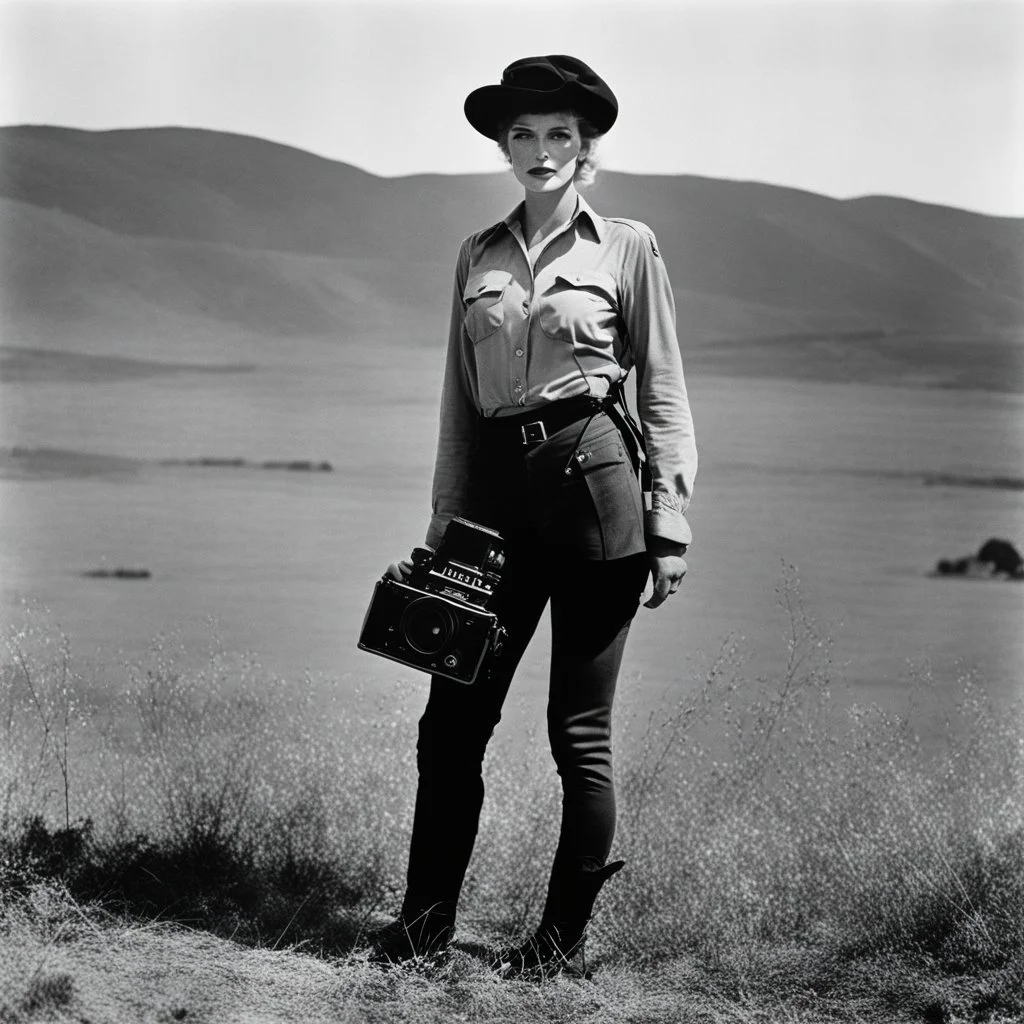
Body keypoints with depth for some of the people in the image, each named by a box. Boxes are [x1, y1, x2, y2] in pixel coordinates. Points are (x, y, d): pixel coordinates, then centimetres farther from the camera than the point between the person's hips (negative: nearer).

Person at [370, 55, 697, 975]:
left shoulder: (626, 247, 2)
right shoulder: (479, 255, 13)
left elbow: (664, 394, 2)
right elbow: (460, 400, 15)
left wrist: (669, 526, -5)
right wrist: (443, 525, 11)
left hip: (594, 485, -4)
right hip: (495, 488, 4)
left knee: (579, 729, 1)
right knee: (452, 718, 3)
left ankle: (565, 933, 13)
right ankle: (426, 916, 15)